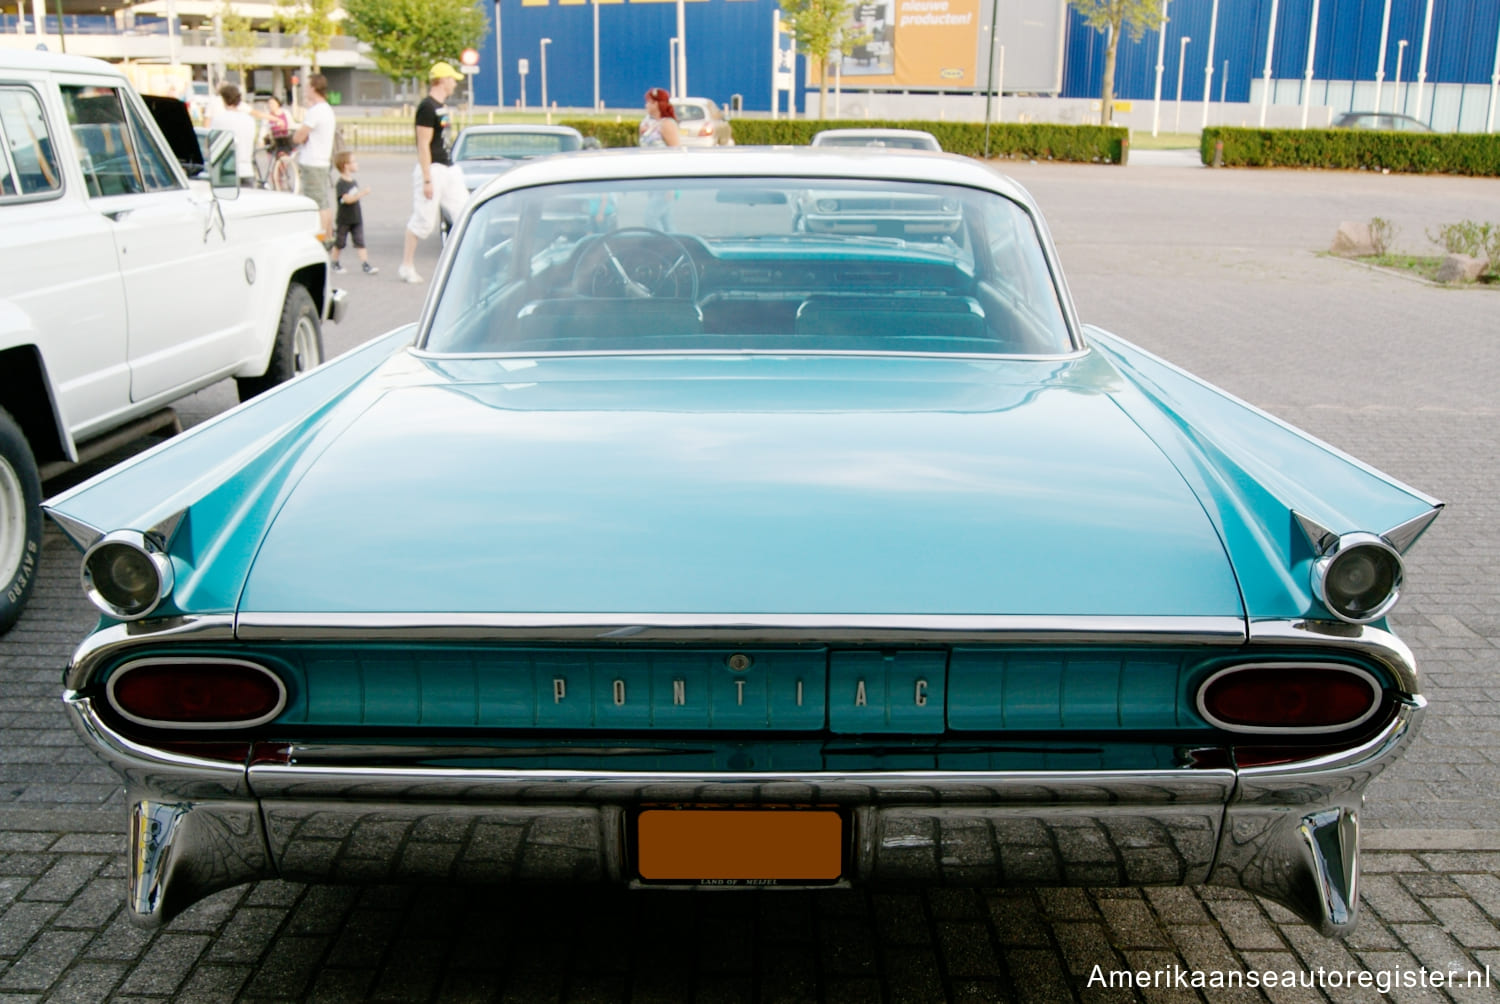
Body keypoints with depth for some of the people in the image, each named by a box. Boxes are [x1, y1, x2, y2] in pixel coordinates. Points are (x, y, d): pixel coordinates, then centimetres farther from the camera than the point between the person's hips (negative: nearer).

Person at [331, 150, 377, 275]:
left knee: (360, 242, -3)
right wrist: (362, 193, -35)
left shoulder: (354, 181, 9)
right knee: (339, 242, 8)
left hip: (357, 219, 6)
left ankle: (365, 265, -9)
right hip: (344, 220, -6)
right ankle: (335, 264, 23)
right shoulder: (341, 184, -18)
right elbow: (347, 199, -30)